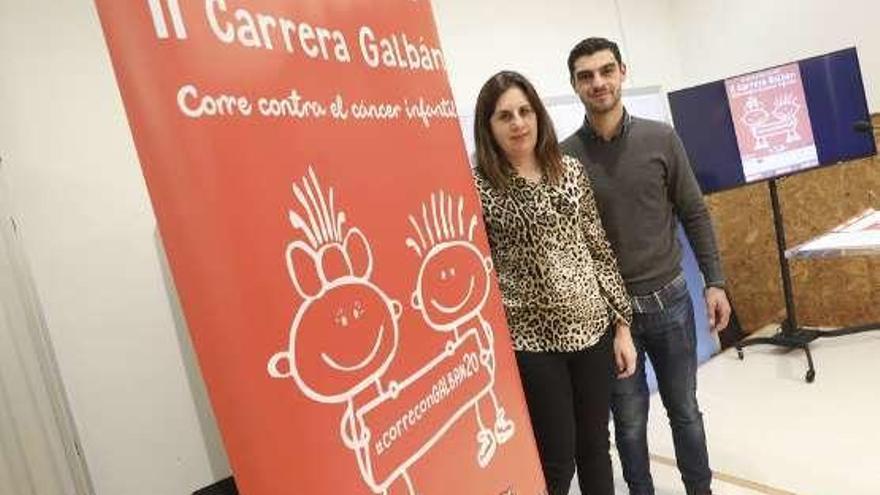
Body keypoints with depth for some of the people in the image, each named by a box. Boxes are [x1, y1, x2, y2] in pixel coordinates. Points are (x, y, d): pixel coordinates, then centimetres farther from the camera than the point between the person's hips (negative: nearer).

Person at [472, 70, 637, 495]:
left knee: (595, 446, 19)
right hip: (531, 340, -4)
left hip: (593, 327, 5)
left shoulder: (571, 170, 5)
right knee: (556, 460, 7)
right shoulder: (478, 188, -9)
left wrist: (622, 324, 6)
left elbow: (600, 250, 7)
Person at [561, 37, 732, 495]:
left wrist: (714, 282, 1)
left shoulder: (661, 138, -1)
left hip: (670, 299, 2)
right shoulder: (564, 157, -6)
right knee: (630, 421, 11)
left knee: (685, 411, 18)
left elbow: (694, 214, 4)